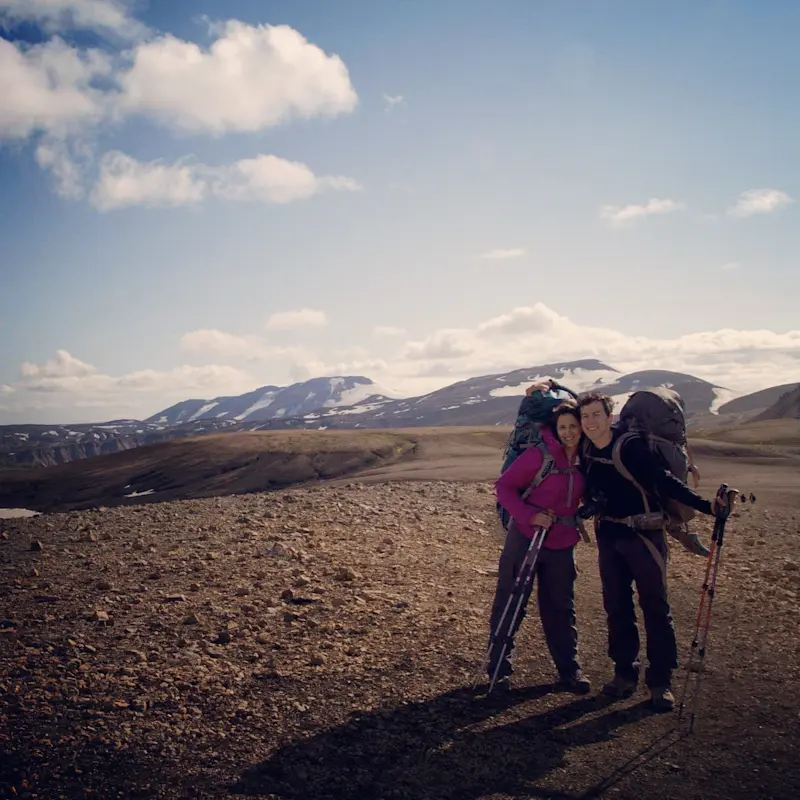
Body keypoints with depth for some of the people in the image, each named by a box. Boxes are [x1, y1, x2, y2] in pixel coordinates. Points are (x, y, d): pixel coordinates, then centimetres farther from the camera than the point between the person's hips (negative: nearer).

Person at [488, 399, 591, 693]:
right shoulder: (540, 455, -14)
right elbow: (504, 486, -13)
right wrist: (529, 515, -22)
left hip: (561, 545, 5)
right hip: (525, 539, -5)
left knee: (561, 608, 13)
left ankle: (569, 669, 24)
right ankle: (498, 668, 17)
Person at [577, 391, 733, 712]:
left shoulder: (632, 447, -17)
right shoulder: (585, 448, -1)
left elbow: (666, 482, -21)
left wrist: (706, 505, -28)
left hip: (643, 534, -5)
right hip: (608, 535, 5)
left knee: (655, 607, -2)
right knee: (616, 606, 10)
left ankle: (660, 681, 8)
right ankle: (625, 673, 22)